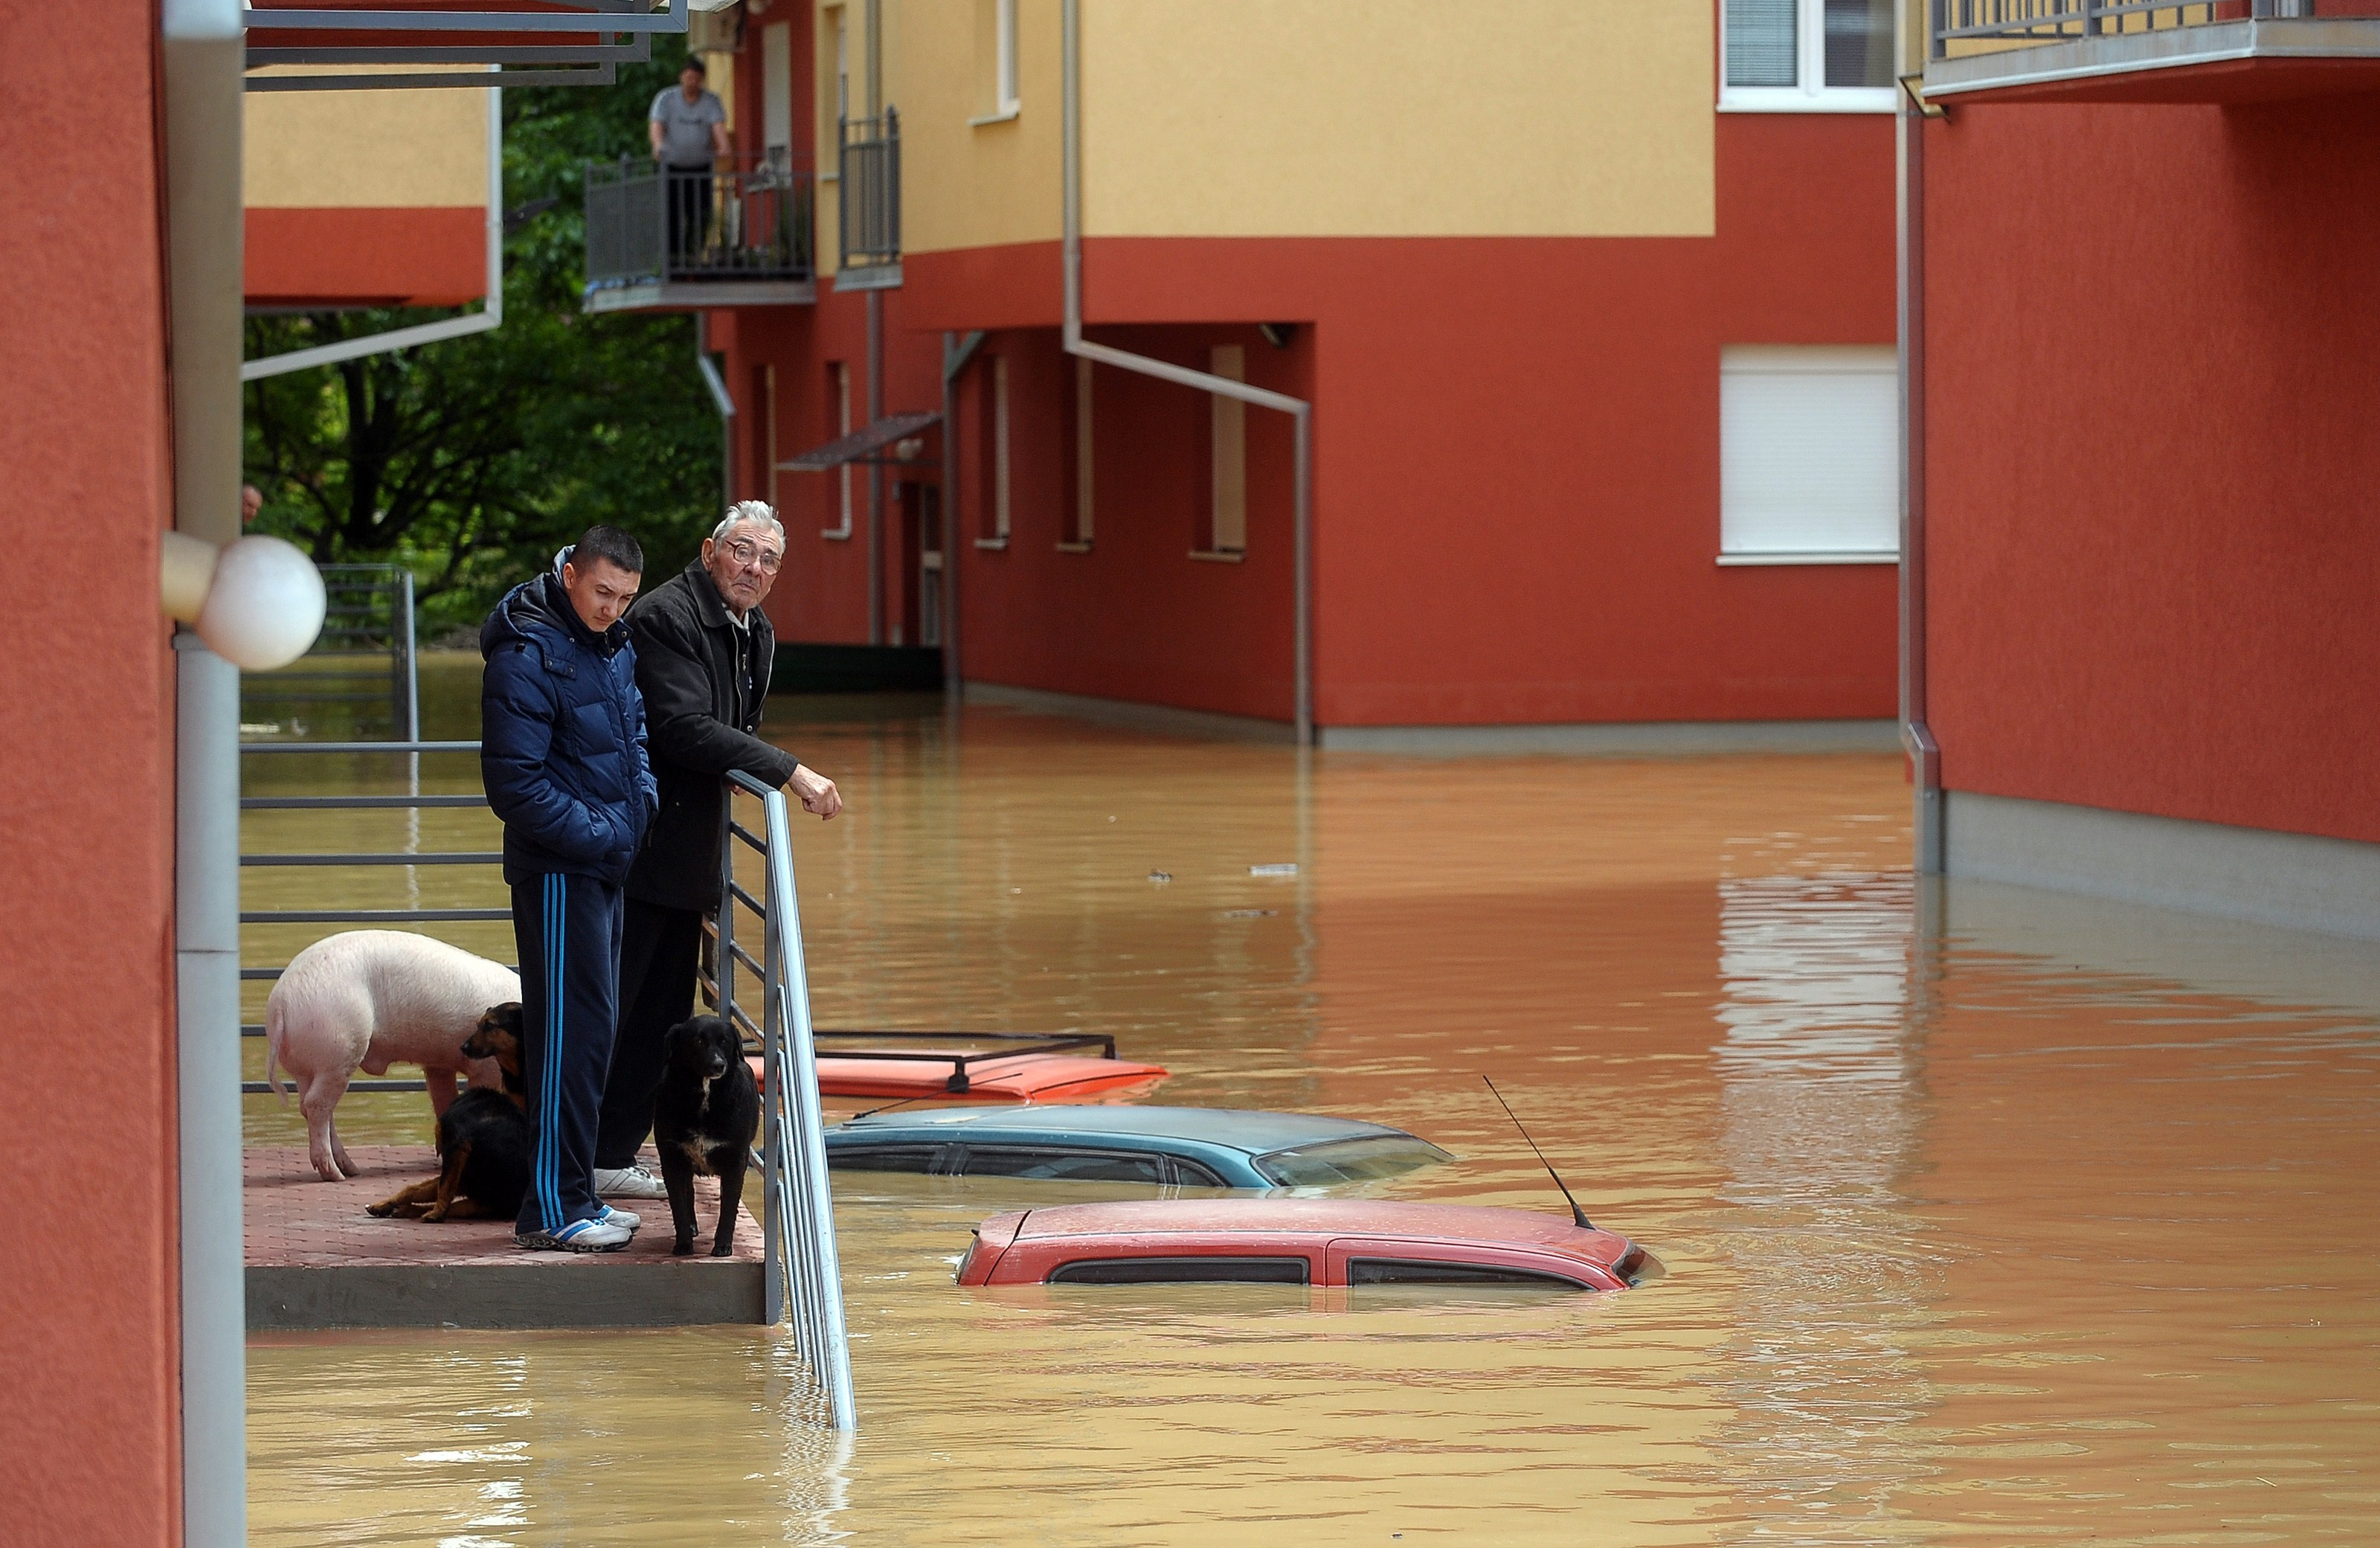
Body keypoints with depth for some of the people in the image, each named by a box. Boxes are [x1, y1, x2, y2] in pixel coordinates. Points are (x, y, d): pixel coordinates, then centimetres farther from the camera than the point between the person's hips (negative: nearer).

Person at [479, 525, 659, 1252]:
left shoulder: (616, 647, 11)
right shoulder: (526, 658, -16)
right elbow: (516, 784, -19)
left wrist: (644, 797, 8)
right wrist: (596, 833, -18)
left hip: (606, 866, 9)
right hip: (558, 871, -9)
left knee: (588, 1029, 13)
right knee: (572, 1031, -10)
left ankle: (573, 1196, 20)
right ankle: (553, 1209, -8)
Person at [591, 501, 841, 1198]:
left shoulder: (757, 634, 14)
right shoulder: (666, 617, -16)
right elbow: (686, 729, -25)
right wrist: (791, 772, -26)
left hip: (685, 857, 9)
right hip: (637, 851, -9)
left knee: (662, 1016, 12)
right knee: (606, 1010, -6)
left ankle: (613, 1157, 19)